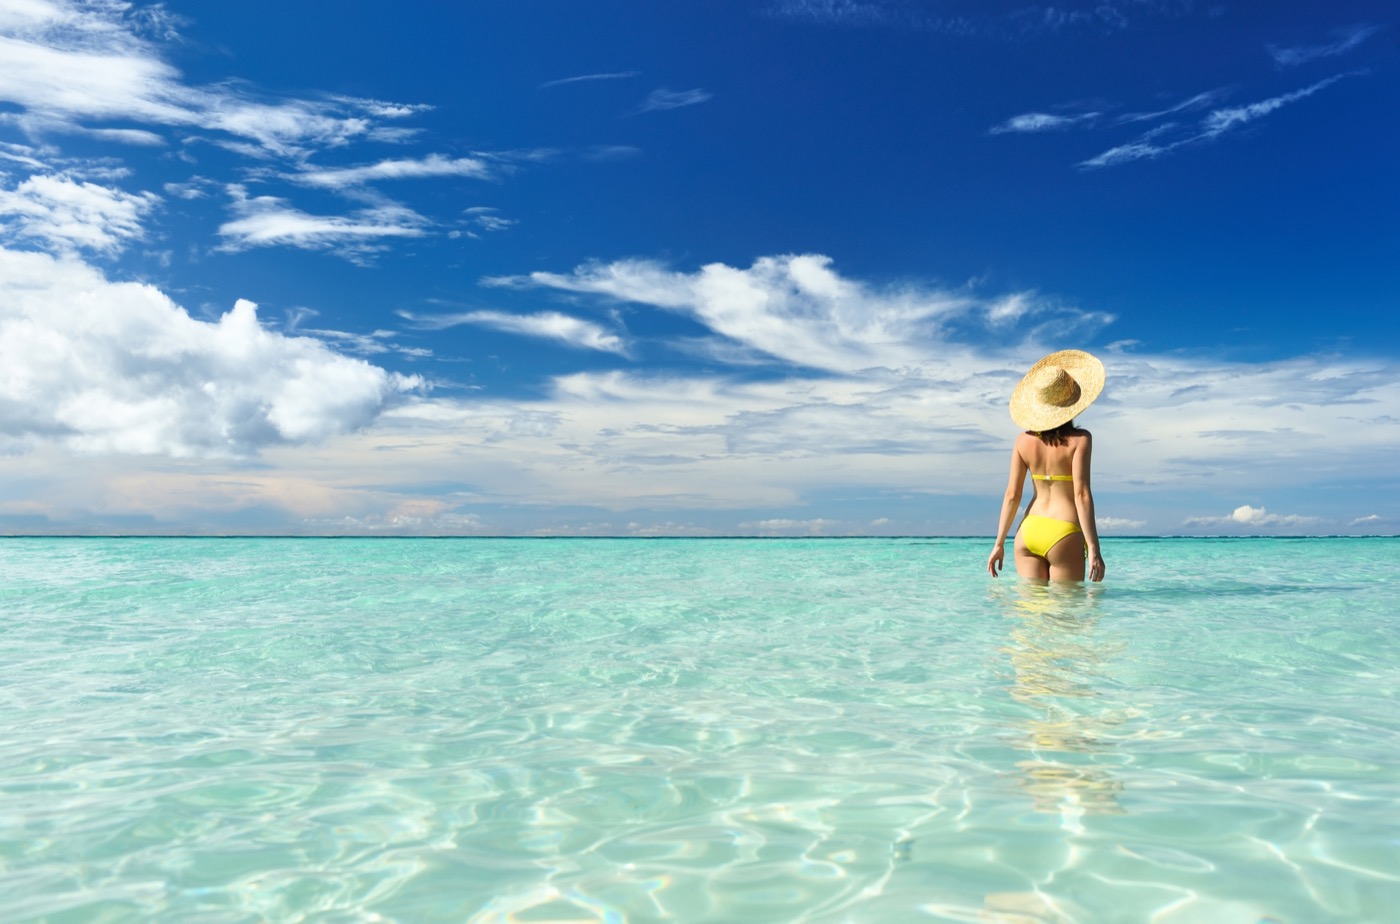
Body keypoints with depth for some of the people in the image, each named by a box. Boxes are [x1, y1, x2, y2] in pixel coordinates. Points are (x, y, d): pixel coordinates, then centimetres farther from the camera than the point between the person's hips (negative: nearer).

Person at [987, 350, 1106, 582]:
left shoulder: (1024, 441, 4)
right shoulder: (1079, 439, -7)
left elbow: (1012, 495, 3)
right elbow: (1081, 494, -14)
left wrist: (999, 543, 8)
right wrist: (1093, 549, -13)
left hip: (1028, 531, 4)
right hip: (1063, 536, -4)